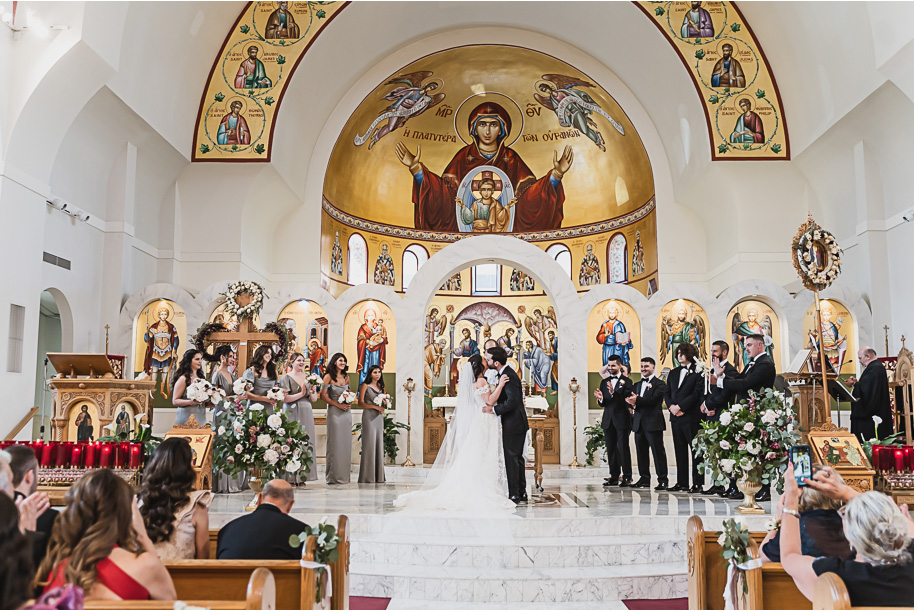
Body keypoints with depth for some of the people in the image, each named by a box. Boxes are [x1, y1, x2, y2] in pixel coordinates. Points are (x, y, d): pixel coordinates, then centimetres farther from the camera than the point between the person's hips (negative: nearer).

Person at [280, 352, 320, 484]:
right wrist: (301, 394, -11)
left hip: (306, 413, 5)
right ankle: (291, 477, -4)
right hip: (292, 413, -5)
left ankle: (302, 476, 8)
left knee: (306, 442, 3)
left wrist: (312, 391, -5)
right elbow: (284, 398, -12)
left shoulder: (308, 378, 15)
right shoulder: (286, 377, -1)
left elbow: (314, 399, 14)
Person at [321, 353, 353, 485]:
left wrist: (349, 402, 1)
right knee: (335, 443, -4)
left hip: (346, 412, 5)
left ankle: (344, 475, 12)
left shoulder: (346, 377, 13)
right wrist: (338, 405, -14)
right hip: (334, 412, -5)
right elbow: (323, 395, -8)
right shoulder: (328, 377, -3)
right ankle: (334, 476, 2)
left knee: (346, 443, 5)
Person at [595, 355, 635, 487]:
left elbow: (626, 400, -15)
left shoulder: (626, 381, -2)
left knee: (623, 448, -5)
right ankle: (614, 477, 13)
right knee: (611, 449, 7)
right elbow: (602, 404, 11)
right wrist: (600, 398, -12)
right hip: (608, 420, 5)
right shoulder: (604, 382, 14)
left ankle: (627, 477, 2)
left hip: (622, 420, -5)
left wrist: (613, 393, -29)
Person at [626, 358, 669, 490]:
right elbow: (632, 400, 14)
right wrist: (631, 405, -10)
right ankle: (644, 479, 17)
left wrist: (637, 401, -29)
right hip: (639, 424, 7)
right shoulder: (638, 384, 21)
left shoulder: (659, 384, -3)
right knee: (641, 452, 9)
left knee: (658, 452, -4)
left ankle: (663, 480, 0)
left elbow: (653, 400, -18)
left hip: (653, 423, -7)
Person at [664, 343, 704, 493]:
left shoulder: (697, 372, -4)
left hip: (691, 417, -6)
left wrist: (679, 406, -14)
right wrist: (671, 406, -4)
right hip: (676, 417, 7)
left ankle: (697, 483, 0)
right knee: (680, 451, 9)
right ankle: (682, 482, 14)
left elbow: (697, 394, -11)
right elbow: (667, 393, 16)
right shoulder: (673, 373, 18)